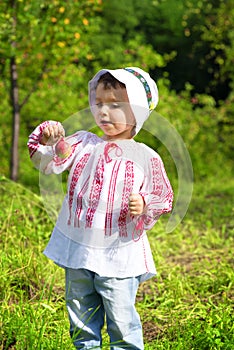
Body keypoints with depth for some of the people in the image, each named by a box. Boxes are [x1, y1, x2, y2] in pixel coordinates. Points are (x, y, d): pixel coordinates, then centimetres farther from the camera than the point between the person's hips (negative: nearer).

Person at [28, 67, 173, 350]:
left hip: (119, 255, -3)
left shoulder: (146, 158, -4)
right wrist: (47, 140, -25)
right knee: (81, 317, 16)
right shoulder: (82, 143, 4)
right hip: (77, 251, 4)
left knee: (121, 319, -1)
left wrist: (143, 204, -18)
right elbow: (49, 163, -5)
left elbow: (164, 197, 2)